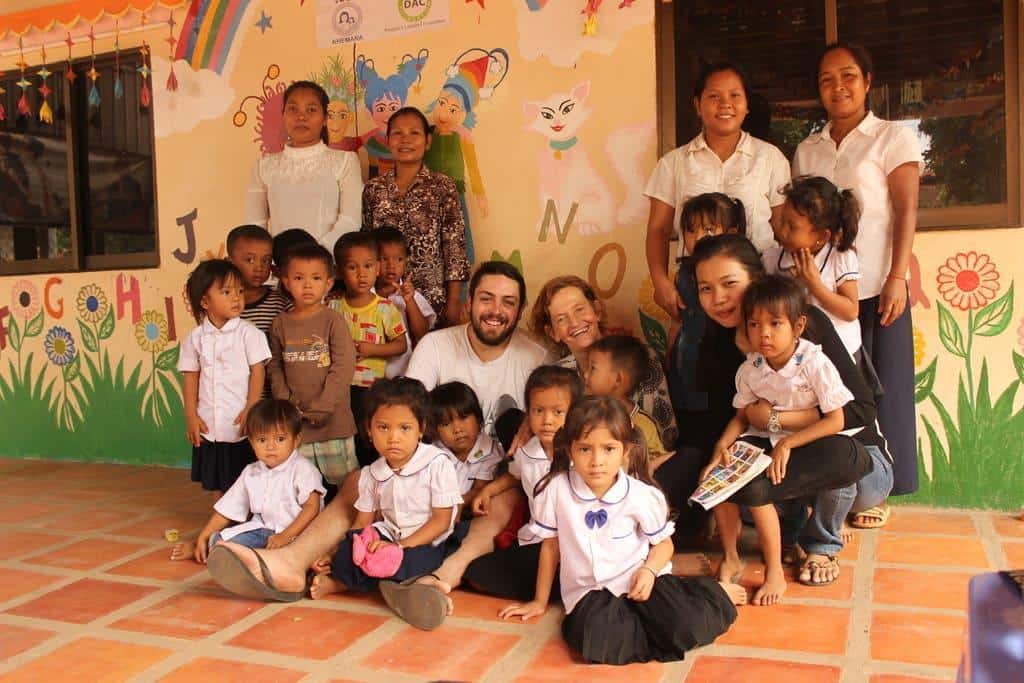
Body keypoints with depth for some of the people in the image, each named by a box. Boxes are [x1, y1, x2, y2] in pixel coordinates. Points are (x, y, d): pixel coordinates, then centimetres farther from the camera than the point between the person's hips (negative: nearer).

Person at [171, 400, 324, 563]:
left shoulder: (302, 469, -9)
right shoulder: (251, 473, 10)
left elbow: (312, 506, -18)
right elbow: (228, 509, 14)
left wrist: (286, 536, -26)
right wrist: (202, 538, 9)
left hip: (296, 532, -5)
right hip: (263, 530, 5)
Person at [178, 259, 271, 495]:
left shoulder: (248, 333, -7)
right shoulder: (195, 338, 3)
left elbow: (258, 371, -7)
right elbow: (191, 377, 6)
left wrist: (250, 410, -12)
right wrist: (191, 416, 1)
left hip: (242, 426, -3)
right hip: (209, 427, 3)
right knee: (217, 485, 15)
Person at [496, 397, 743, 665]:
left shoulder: (643, 495, -10)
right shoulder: (556, 489, -11)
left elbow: (663, 543, 5)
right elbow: (551, 544, 4)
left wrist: (649, 569, -17)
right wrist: (540, 601, 13)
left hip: (638, 581, 0)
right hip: (590, 591, 0)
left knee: (686, 627, -26)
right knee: (596, 642, -33)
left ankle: (715, 592, 11)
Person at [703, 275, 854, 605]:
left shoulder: (815, 364, -18)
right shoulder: (749, 370, -4)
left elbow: (836, 420, -19)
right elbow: (741, 417, 5)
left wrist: (787, 444, -26)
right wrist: (722, 445, -15)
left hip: (807, 442, -5)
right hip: (764, 440, 6)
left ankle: (774, 573, -10)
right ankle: (730, 558, 0)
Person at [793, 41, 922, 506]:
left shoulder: (893, 138, 1)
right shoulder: (807, 150, 14)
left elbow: (906, 211, -5)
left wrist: (897, 278, -14)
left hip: (875, 287, -3)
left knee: (880, 388, 2)